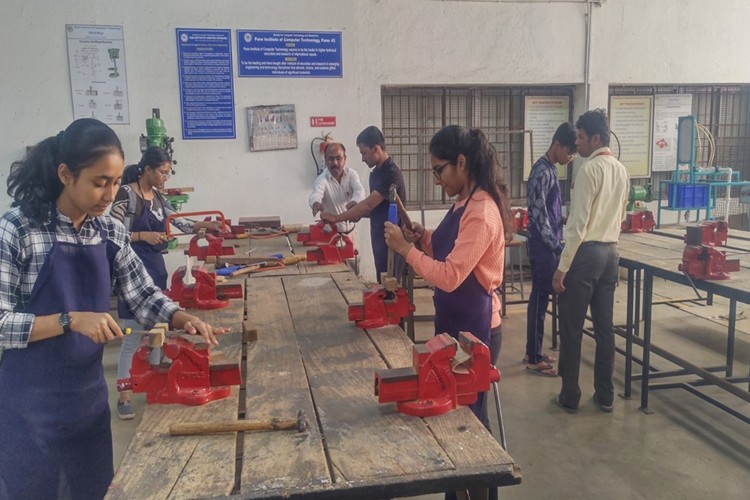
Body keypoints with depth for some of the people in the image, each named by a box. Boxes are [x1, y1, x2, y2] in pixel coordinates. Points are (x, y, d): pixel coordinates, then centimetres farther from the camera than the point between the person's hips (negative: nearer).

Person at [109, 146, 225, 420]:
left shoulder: (158, 196, 11)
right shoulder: (126, 195, -13)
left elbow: (180, 222, 15)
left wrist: (207, 225, 2)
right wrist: (143, 236, -22)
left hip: (156, 268, 8)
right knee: (134, 337, -3)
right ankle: (123, 397, 9)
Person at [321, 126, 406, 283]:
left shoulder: (391, 173, -18)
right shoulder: (376, 173, 12)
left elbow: (368, 204, -23)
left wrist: (336, 218, -17)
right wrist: (359, 214, 1)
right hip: (380, 240, 9)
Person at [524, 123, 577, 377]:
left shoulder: (550, 169, 14)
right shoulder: (543, 172, -17)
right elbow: (539, 215, -21)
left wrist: (557, 243, 19)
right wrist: (557, 246, -19)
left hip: (547, 245, 10)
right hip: (542, 246, -10)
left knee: (540, 297, 15)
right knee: (540, 299, -4)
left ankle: (533, 351, 25)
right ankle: (534, 360, 5)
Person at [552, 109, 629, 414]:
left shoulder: (589, 170, -15)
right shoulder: (621, 171, 12)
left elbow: (579, 223, -19)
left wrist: (562, 267, -17)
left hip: (585, 252, -8)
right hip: (611, 252, 8)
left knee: (571, 328, 3)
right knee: (604, 326, 13)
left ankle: (570, 397, 12)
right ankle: (605, 396, 22)